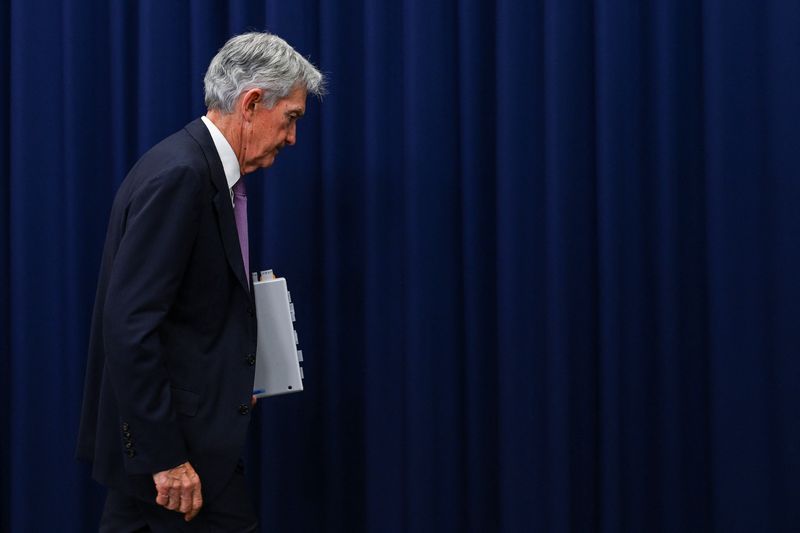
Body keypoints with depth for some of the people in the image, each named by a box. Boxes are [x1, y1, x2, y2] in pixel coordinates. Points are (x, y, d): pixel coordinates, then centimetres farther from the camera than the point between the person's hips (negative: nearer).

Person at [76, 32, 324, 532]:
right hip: (166, 436, -10)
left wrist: (230, 384, 13)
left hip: (159, 434, 10)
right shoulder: (179, 174, -19)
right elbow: (129, 326, -25)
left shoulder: (204, 170, 11)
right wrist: (166, 455, -24)